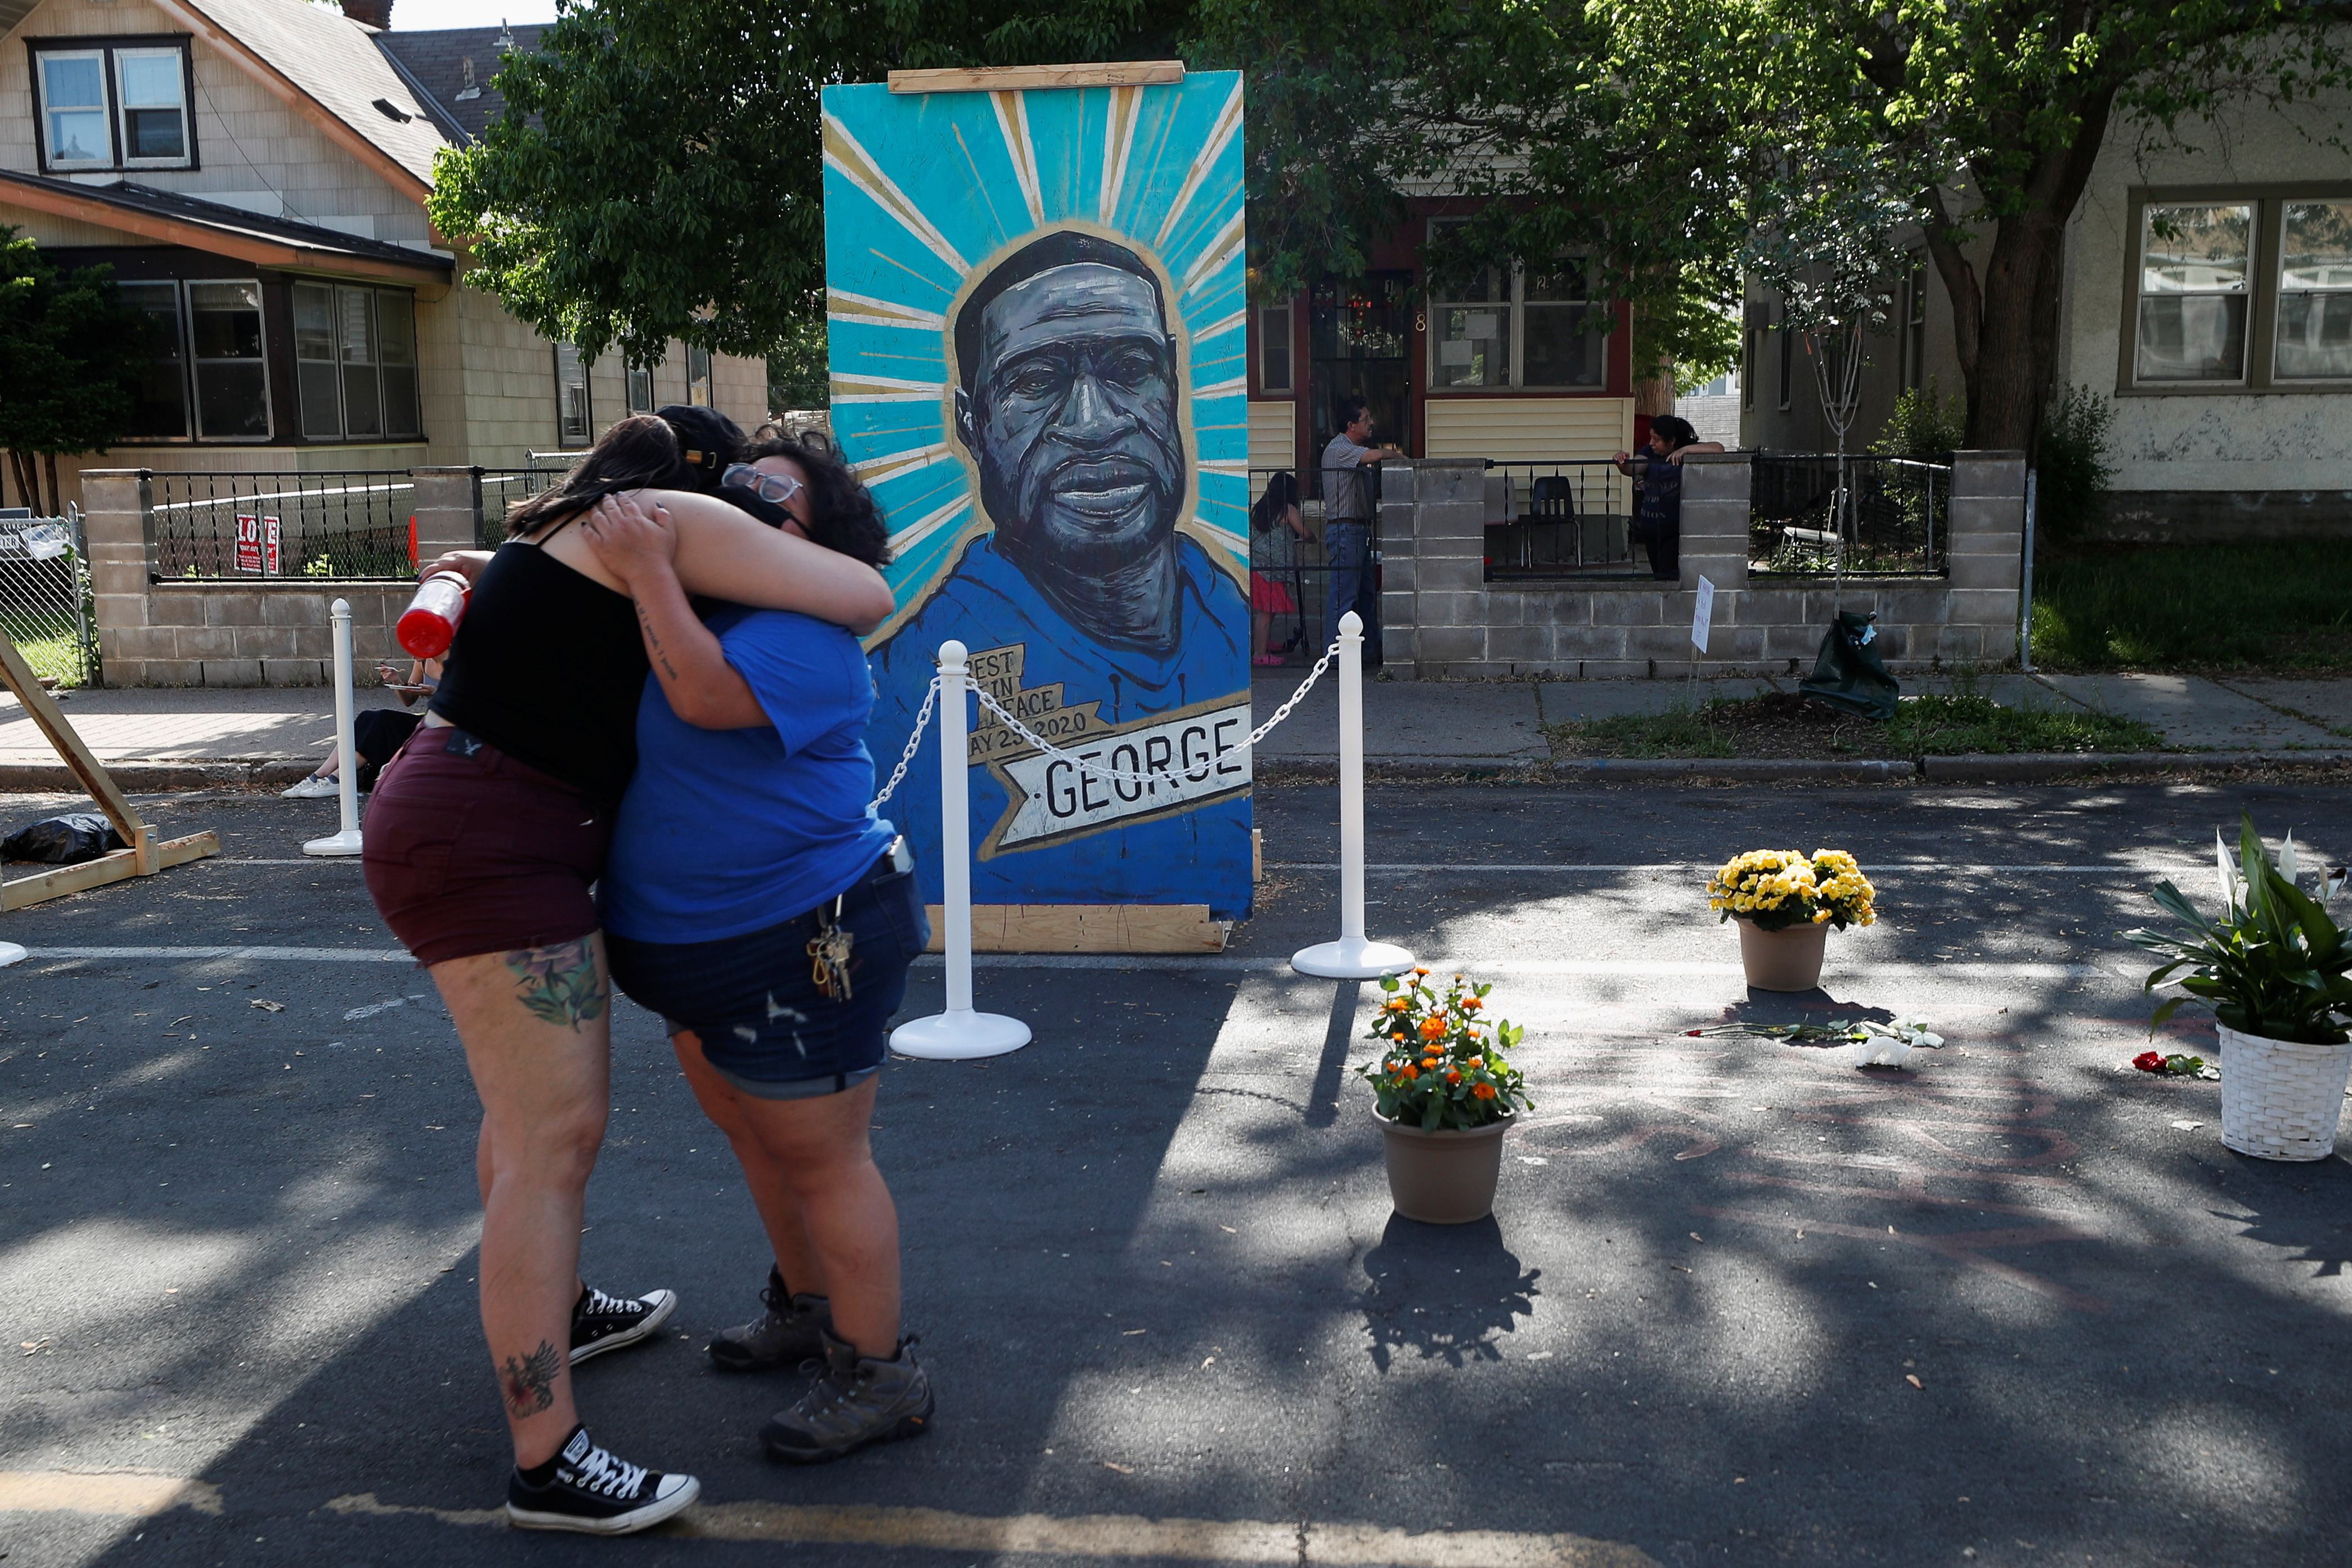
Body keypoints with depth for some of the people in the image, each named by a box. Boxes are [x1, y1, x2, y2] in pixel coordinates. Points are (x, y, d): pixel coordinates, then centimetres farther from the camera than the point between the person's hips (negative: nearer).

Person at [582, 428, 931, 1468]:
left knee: (820, 1158, 0)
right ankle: (808, 1309, 43)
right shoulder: (697, 603, 9)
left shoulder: (808, 638, -18)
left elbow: (708, 696, -34)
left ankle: (879, 1377, 15)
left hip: (803, 945, -10)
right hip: (703, 943, 10)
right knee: (751, 1131, 23)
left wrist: (649, 571, -28)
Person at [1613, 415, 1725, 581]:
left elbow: (1719, 448, -17)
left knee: (1668, 578, -15)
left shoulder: (1688, 453, -4)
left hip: (1676, 531, -6)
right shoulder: (1650, 453, 7)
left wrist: (1685, 450, -27)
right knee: (1657, 576, 15)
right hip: (1651, 530, 6)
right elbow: (1632, 469, -10)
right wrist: (1623, 463, -33)